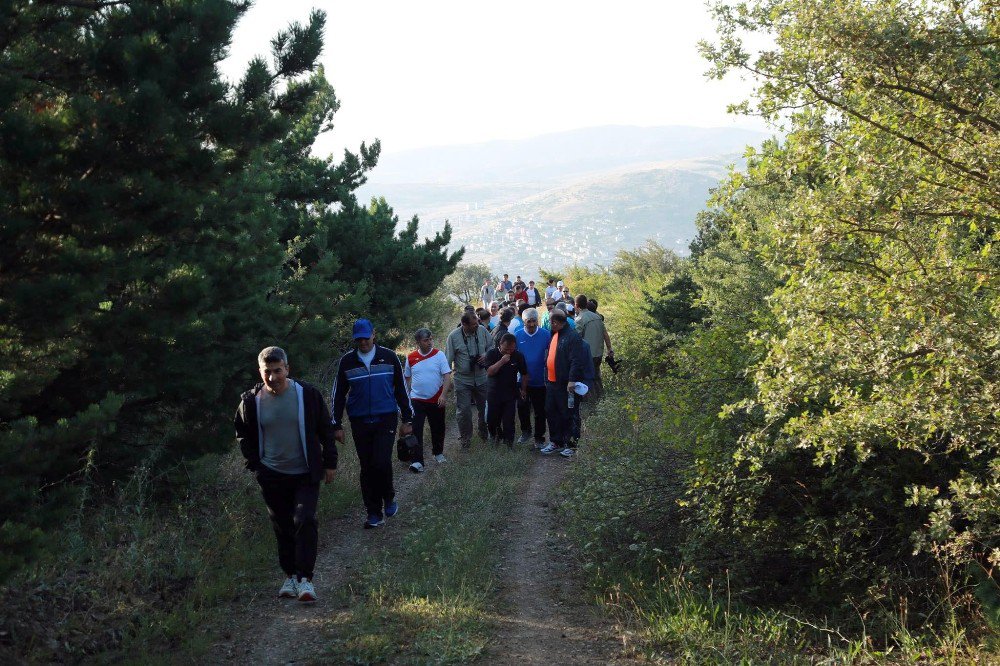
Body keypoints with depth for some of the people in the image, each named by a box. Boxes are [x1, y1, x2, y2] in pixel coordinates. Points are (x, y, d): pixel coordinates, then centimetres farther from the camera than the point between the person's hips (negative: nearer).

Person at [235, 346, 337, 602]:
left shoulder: (307, 394, -8)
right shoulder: (251, 400, -5)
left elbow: (326, 430, 2)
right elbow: (243, 435, 11)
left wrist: (330, 463, 1)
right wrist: (255, 464, 4)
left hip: (306, 474, -2)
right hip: (272, 476, 2)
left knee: (305, 521, -14)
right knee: (283, 528, 9)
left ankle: (305, 578, -9)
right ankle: (290, 576, 22)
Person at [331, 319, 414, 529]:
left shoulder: (389, 357, 0)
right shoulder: (347, 361, 3)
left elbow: (401, 389, 6)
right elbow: (338, 394, 9)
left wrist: (407, 419, 6)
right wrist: (337, 425, 7)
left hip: (385, 419, -2)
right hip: (359, 422, 2)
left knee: (381, 463, -15)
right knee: (367, 468, 5)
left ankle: (389, 498, 13)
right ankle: (374, 514, 14)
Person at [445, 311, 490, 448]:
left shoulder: (482, 331, -6)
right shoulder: (454, 336, -14)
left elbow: (491, 346, 9)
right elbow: (448, 359, -7)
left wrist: (486, 355, -13)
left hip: (481, 378, 3)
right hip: (462, 380, -3)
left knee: (484, 407, 15)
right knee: (463, 410, 0)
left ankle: (484, 432, 39)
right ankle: (465, 438, 18)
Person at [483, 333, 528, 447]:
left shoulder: (518, 356, -4)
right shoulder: (492, 354, -8)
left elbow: (524, 374, 7)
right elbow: (489, 372, -20)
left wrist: (523, 390, 12)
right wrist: (502, 361, -28)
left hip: (511, 394, 0)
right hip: (494, 393, 0)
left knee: (509, 421, -4)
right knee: (491, 421, 6)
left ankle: (508, 441, 10)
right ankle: (497, 434, 34)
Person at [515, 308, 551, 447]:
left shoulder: (545, 335, -11)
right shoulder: (518, 335, -5)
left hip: (540, 381, -2)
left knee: (540, 411, 7)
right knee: (522, 407, 12)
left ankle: (539, 438, 20)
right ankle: (526, 431, 34)